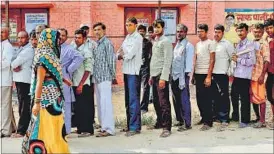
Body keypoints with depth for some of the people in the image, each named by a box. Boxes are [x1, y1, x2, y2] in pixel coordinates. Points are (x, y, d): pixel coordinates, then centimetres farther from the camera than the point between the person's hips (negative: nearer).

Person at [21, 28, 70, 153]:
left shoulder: (50, 54, 11)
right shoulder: (44, 56, -14)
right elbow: (39, 81, -19)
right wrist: (37, 102, -21)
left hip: (54, 97, 9)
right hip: (47, 98, -9)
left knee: (54, 127, 14)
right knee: (48, 128, -1)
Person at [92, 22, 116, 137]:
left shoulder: (107, 43, -7)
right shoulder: (96, 44, 16)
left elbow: (112, 60, -9)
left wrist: (113, 75, -8)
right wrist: (94, 76, 14)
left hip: (105, 78, -8)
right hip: (97, 78, 9)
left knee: (105, 103, -9)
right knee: (100, 103, 12)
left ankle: (109, 129, -5)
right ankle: (103, 126, 20)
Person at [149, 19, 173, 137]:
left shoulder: (166, 42, -7)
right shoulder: (155, 42, 18)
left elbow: (167, 61, -14)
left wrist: (163, 78, -20)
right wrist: (151, 76, 17)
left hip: (162, 75, -8)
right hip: (154, 75, 8)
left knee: (164, 102, -9)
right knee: (156, 101, 13)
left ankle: (166, 127, -7)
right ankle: (160, 122, 25)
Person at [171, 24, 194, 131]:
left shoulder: (188, 46, -6)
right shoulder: (177, 45, 18)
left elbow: (189, 62, -12)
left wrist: (186, 75, -17)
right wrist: (171, 74, 15)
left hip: (182, 76, -8)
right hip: (174, 76, 8)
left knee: (184, 100, -6)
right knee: (176, 100, 12)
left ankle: (187, 123, -2)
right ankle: (180, 120, 23)